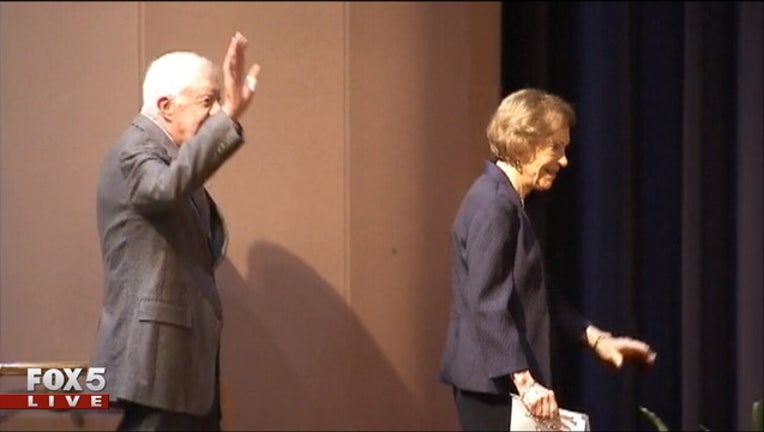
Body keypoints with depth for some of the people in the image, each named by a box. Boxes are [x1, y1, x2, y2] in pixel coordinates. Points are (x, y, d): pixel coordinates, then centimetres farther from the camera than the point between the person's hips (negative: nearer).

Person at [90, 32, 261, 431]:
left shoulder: (171, 155, 18)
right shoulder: (133, 153, -12)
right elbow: (167, 186, -37)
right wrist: (228, 118, -40)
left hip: (188, 350, 10)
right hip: (158, 352, -10)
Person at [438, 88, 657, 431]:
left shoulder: (509, 203, 15)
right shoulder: (493, 206, -15)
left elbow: (534, 295, 23)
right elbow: (487, 303, -22)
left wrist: (595, 338, 20)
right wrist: (524, 380, -25)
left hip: (501, 378, 10)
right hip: (492, 379, -10)